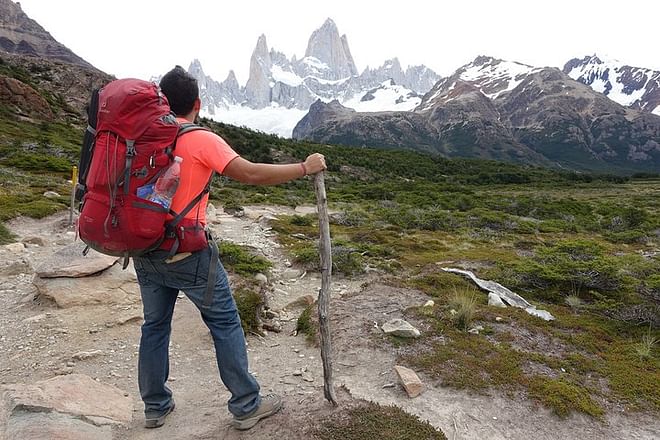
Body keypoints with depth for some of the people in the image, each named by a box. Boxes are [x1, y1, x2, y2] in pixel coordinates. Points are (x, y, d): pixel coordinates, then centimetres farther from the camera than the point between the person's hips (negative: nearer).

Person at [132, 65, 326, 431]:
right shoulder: (202, 140, -14)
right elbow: (252, 174, -21)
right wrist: (305, 168, -12)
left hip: (145, 252, 7)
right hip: (188, 254, -6)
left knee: (155, 326, 19)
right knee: (225, 324, 7)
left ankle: (155, 406, 34)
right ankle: (246, 406, 19)